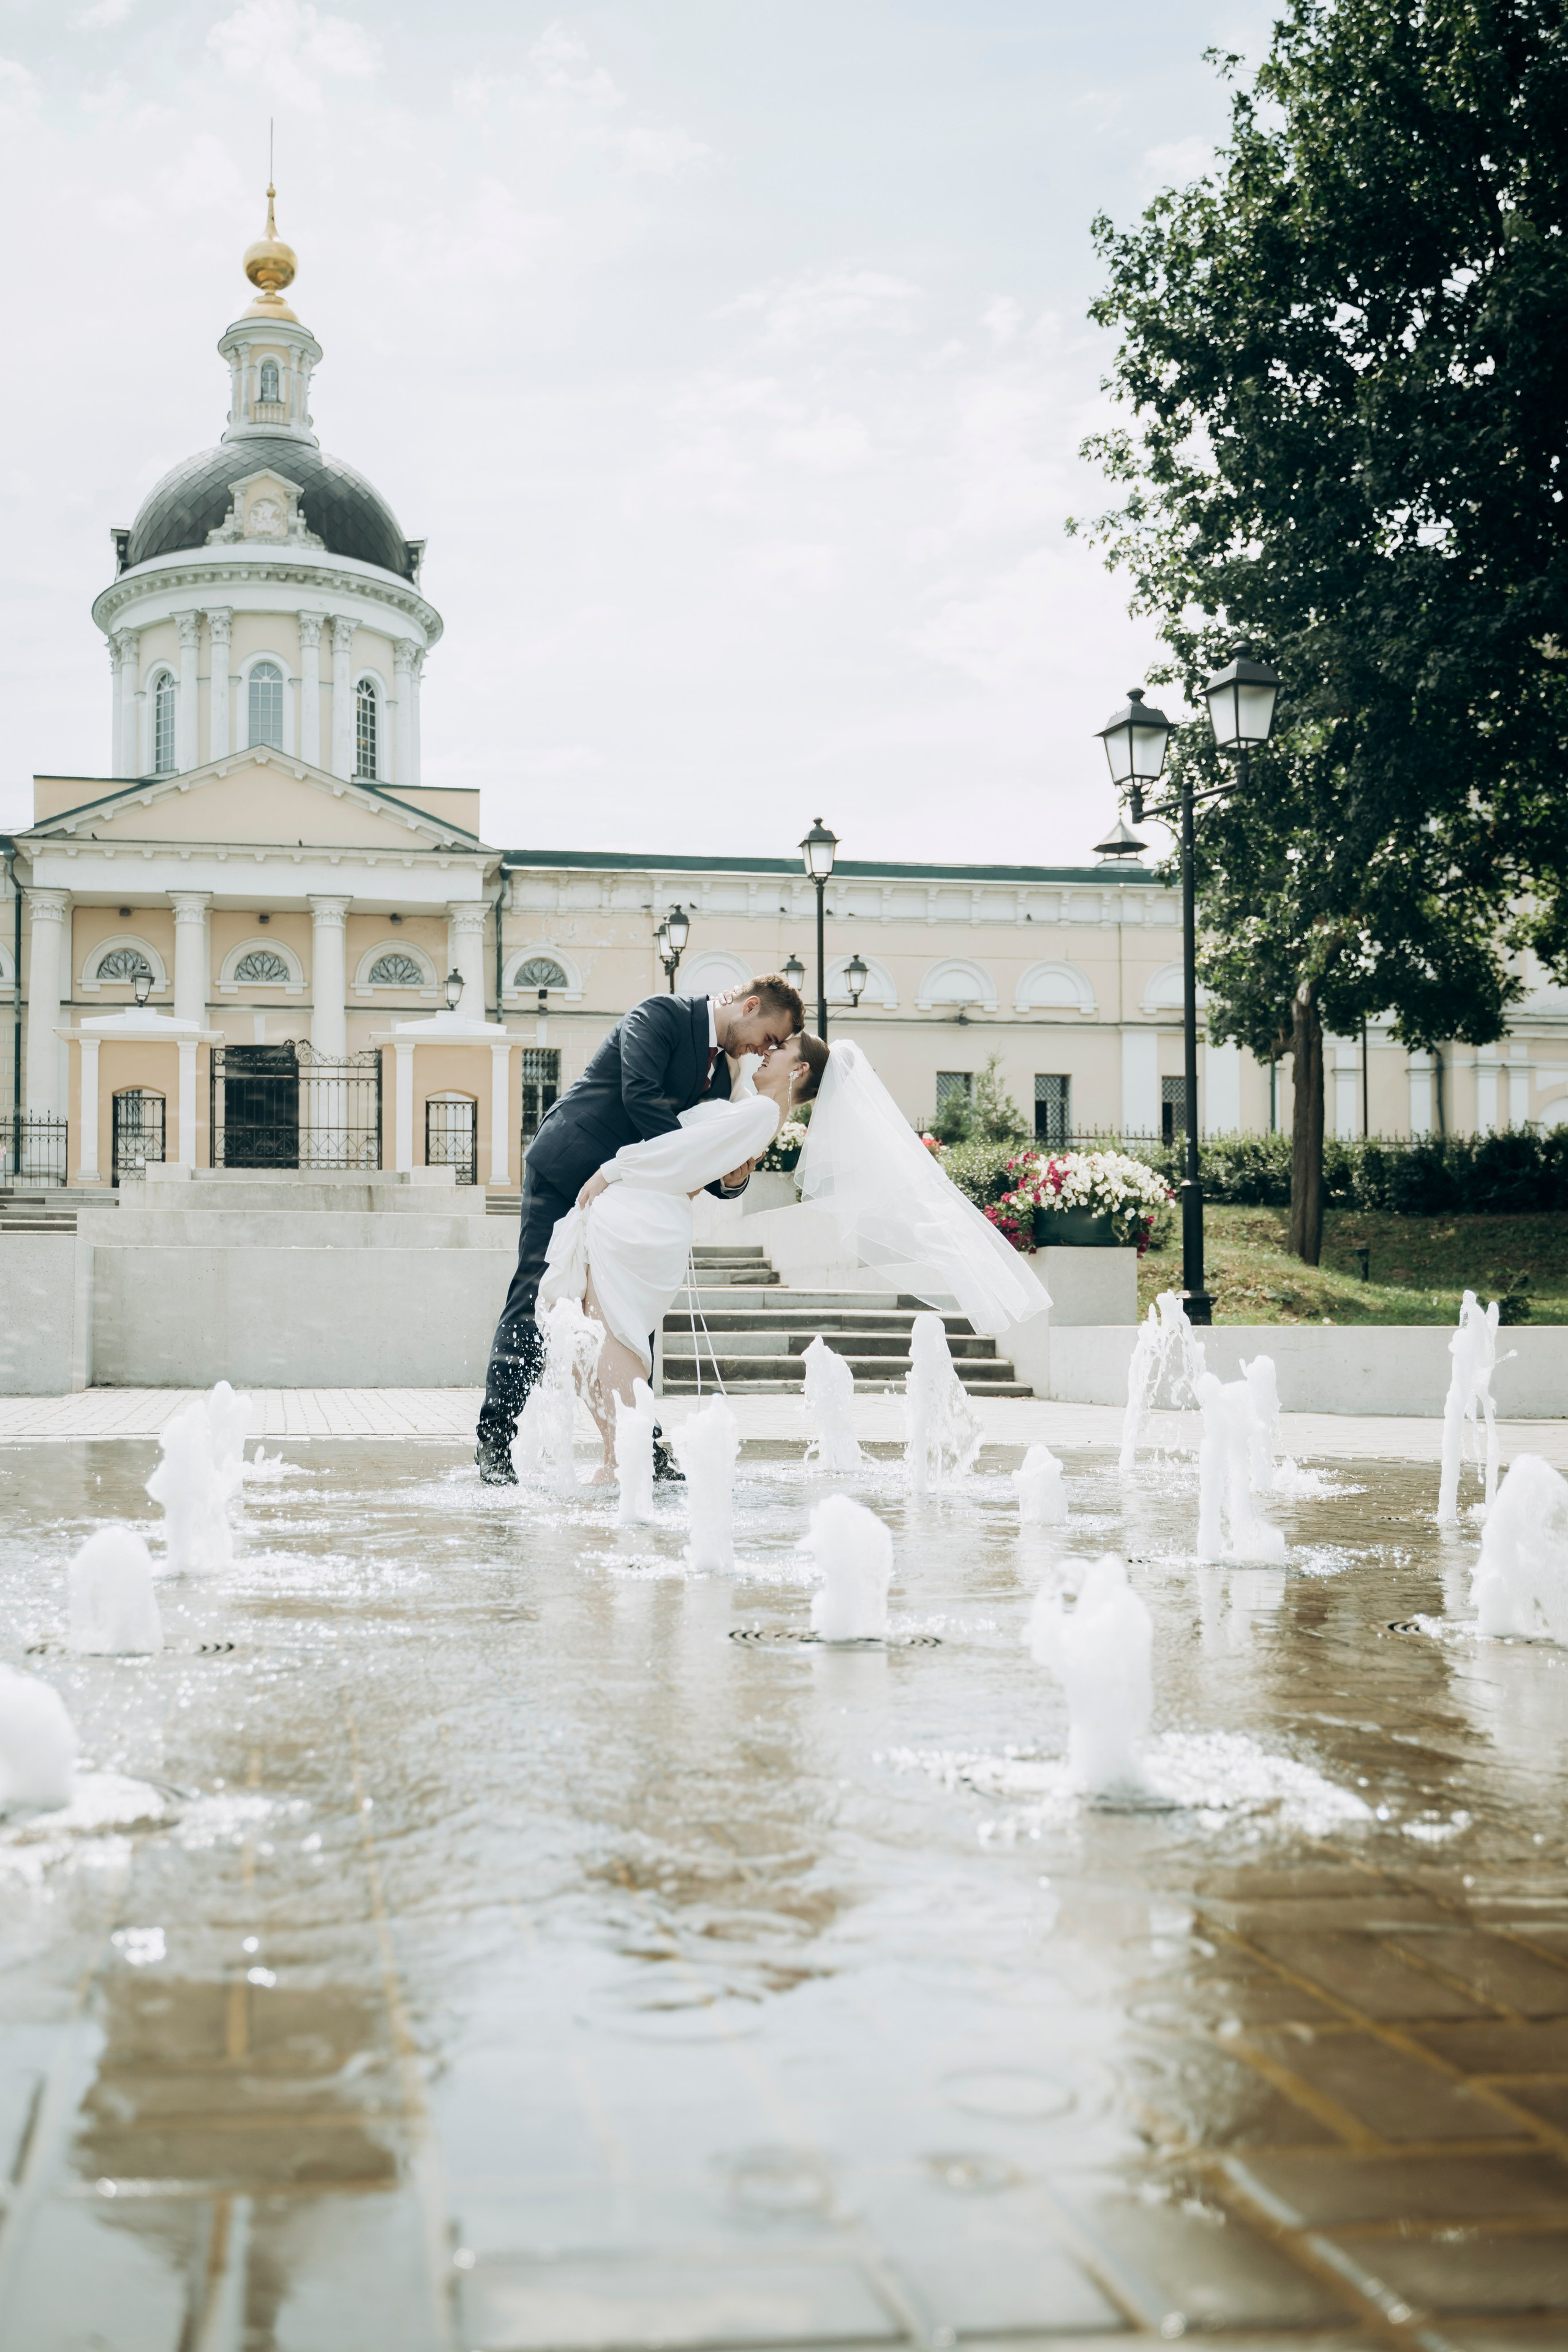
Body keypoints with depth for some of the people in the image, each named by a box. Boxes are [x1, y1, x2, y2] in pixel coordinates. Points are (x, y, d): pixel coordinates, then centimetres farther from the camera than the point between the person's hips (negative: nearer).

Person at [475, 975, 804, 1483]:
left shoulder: (721, 1071, 12)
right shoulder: (660, 1015, -12)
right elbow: (640, 1095, -27)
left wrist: (731, 1179, -12)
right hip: (565, 1171, -8)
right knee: (535, 1299, -8)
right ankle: (495, 1439, -4)